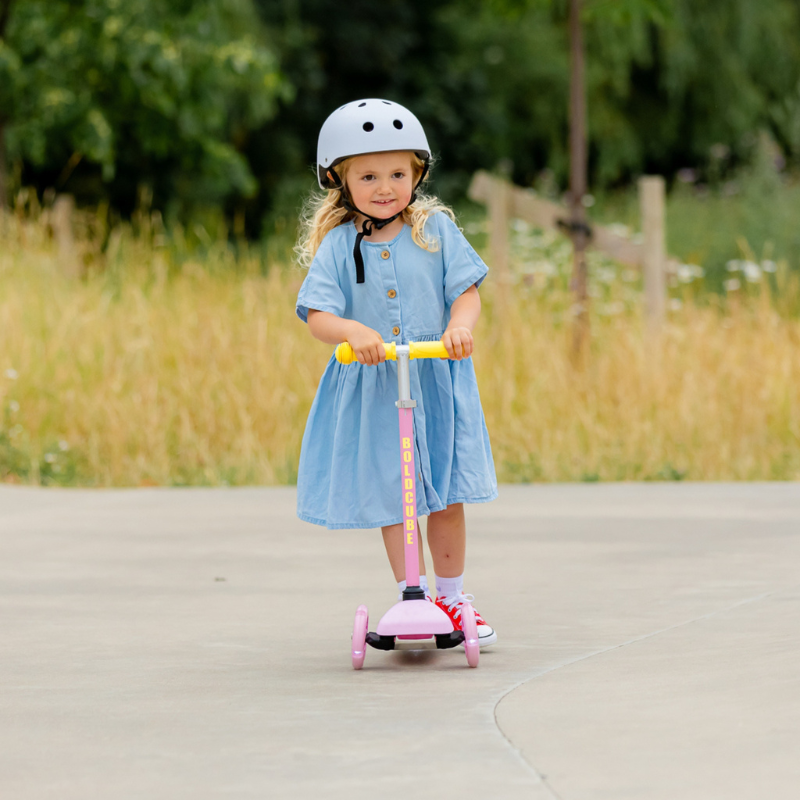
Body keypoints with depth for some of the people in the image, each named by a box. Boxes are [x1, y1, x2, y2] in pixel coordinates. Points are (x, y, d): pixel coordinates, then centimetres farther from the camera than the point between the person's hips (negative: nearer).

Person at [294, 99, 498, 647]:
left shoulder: (436, 230, 1)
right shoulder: (338, 246, -2)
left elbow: (467, 292, -3)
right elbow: (317, 316, -9)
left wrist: (460, 324, -24)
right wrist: (354, 332, -29)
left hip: (438, 382, 1)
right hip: (372, 390, 0)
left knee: (446, 496, 4)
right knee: (392, 499, 1)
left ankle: (451, 598, 19)